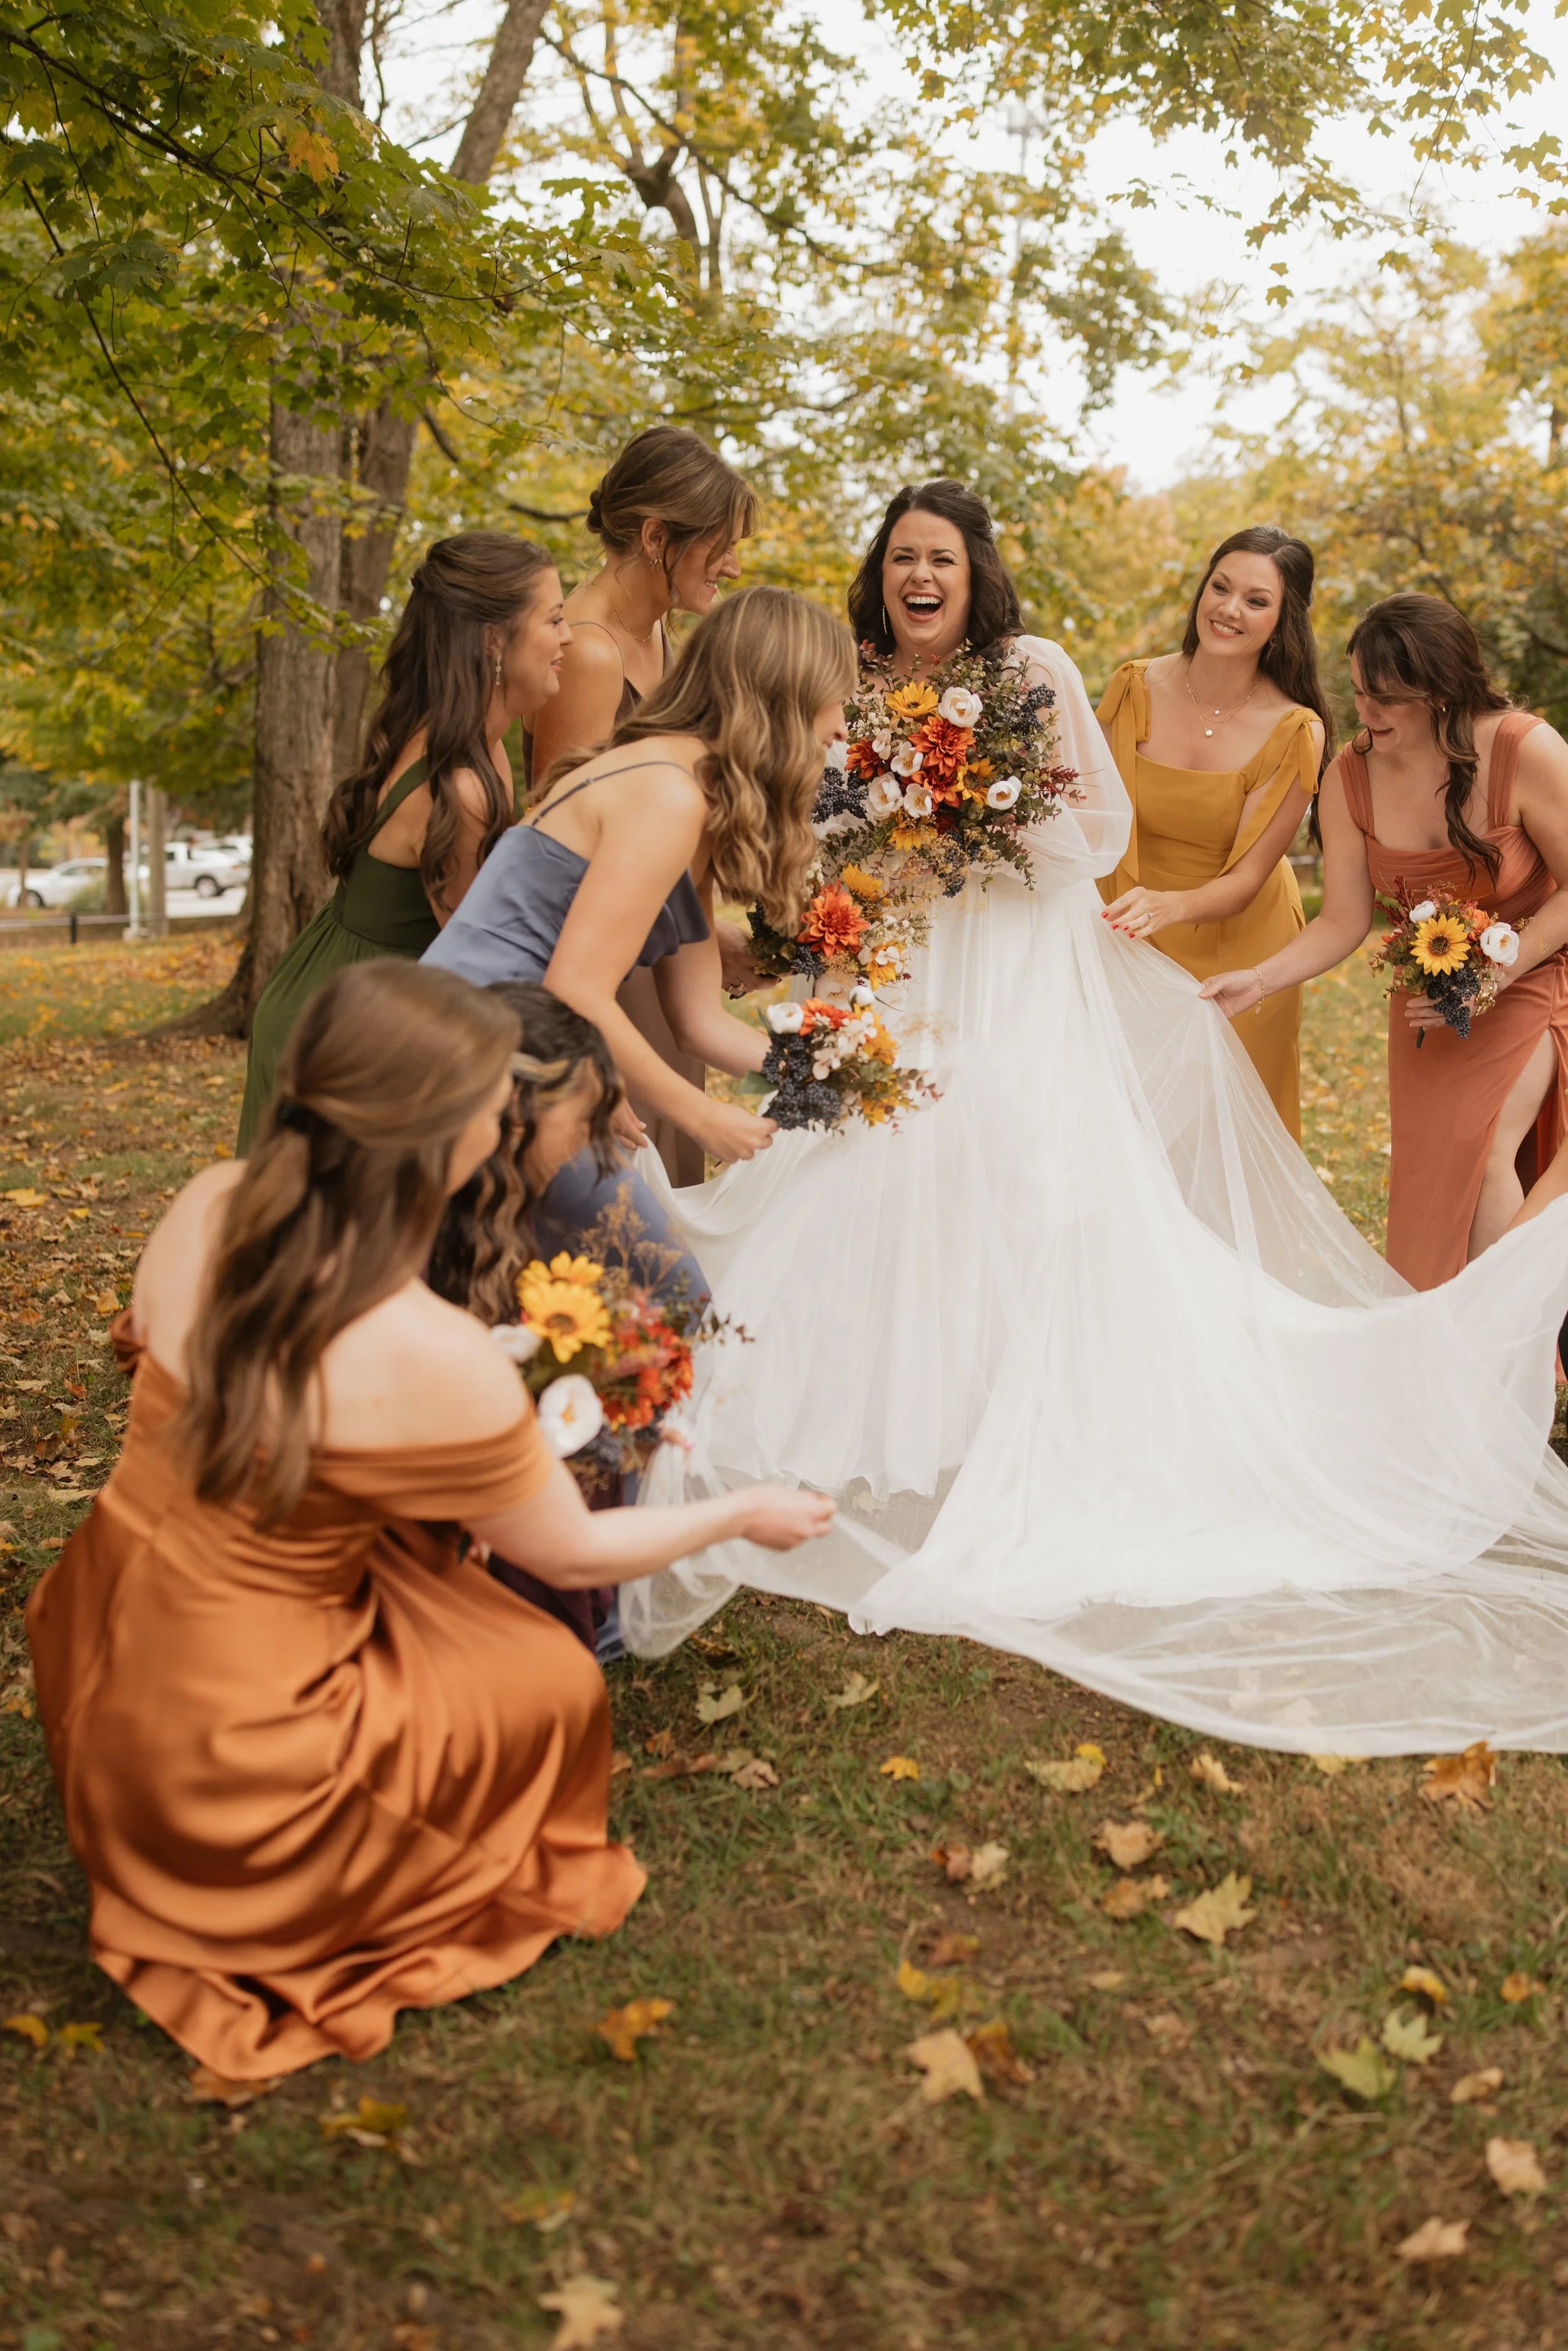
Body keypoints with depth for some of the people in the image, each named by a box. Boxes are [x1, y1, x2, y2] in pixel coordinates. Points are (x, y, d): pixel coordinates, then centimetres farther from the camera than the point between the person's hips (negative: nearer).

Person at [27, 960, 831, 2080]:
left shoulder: (211, 1204, -11)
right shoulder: (434, 1358, -27)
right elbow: (573, 1554, -11)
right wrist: (747, 1514, 8)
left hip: (98, 1672, 6)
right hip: (222, 1767, -6)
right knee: (553, 1682, 13)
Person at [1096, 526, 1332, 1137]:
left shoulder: (1296, 732, -16)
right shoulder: (1137, 688, -10)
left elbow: (1246, 878, -18)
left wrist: (1168, 905, -37)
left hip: (1235, 946, -1)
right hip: (1131, 947, 2)